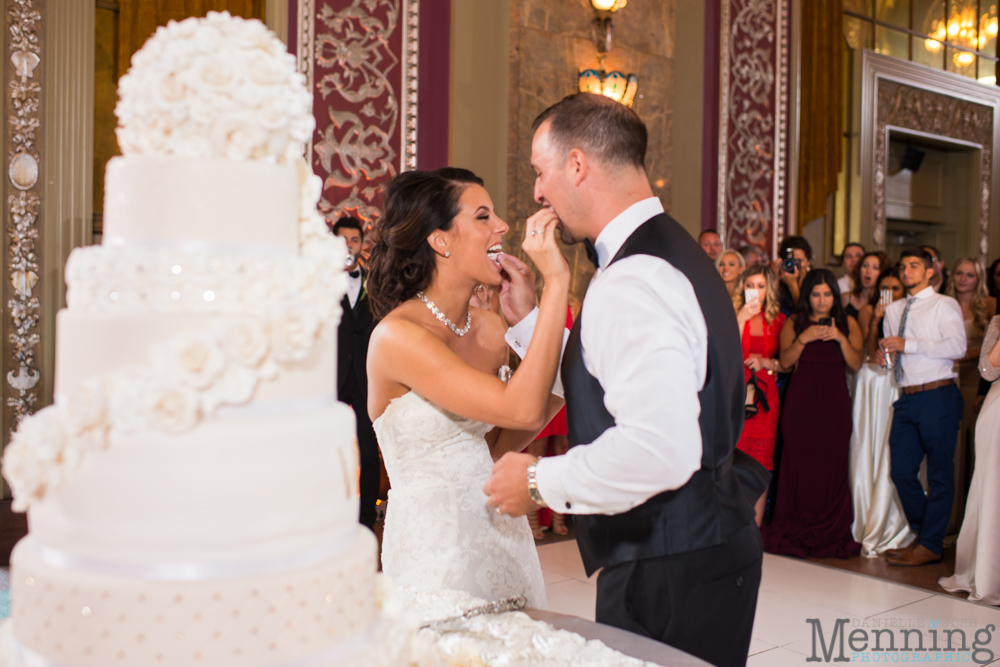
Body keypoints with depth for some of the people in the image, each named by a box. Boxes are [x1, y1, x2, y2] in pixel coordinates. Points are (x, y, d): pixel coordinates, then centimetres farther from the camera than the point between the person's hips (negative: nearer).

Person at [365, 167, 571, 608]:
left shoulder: (490, 328, 2)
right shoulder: (396, 335, -20)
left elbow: (495, 447, 8)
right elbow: (521, 409, -29)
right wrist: (556, 283, -26)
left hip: (501, 528, 7)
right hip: (435, 546, -7)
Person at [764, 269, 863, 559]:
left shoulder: (848, 323, 9)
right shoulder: (794, 322, 7)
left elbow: (856, 364, 0)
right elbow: (785, 360, -3)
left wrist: (841, 338, -14)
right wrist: (804, 338, -17)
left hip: (835, 403, 1)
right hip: (801, 402, -1)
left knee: (832, 465, -3)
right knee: (798, 463, -3)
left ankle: (831, 534, 7)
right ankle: (795, 532, 7)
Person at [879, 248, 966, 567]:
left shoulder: (945, 305, -1)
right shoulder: (893, 310, 19)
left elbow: (957, 347, -15)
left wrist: (909, 344, -20)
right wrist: (883, 355, 1)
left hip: (938, 397, -6)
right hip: (906, 398, 6)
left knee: (939, 474, 0)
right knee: (901, 471, 8)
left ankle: (930, 546, 9)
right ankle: (924, 533, 25)